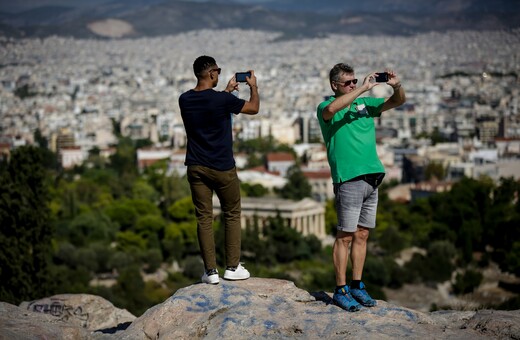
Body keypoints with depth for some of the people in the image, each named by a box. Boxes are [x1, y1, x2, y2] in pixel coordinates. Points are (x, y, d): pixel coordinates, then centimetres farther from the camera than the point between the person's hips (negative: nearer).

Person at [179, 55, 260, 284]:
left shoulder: (185, 100, 0)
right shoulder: (222, 100, -16)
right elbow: (254, 108, 0)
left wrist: (227, 91, 31)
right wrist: (253, 86, 17)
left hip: (196, 168, 4)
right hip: (222, 168, -4)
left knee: (204, 218, 6)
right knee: (232, 215, 11)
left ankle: (211, 271, 6)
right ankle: (233, 267, 14)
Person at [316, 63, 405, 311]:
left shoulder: (364, 103, 15)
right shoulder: (325, 108, -2)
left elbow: (397, 102, 15)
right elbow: (331, 109, -27)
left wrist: (396, 86, -8)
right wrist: (363, 89, -25)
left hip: (372, 179, 6)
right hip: (348, 180, -6)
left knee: (362, 235, 10)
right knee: (346, 236, -3)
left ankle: (357, 286, 18)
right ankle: (340, 290, 4)